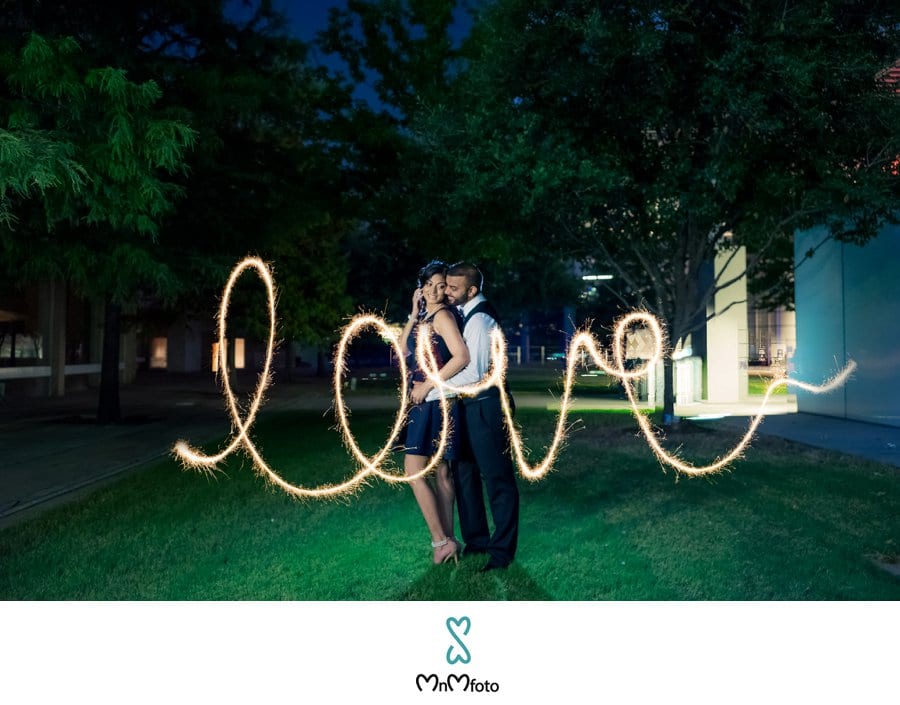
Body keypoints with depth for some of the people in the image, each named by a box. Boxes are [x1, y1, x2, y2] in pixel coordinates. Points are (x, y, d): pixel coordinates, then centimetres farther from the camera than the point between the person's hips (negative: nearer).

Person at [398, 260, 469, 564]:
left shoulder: (442, 314, -11)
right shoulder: (425, 316, 15)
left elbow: (462, 357, -22)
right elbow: (403, 348, 11)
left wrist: (426, 386, -17)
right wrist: (414, 312, 6)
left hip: (434, 401, -9)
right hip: (427, 402, 9)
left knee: (414, 471, -9)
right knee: (440, 472, 11)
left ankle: (442, 540, -3)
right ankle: (448, 540, 18)